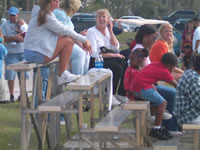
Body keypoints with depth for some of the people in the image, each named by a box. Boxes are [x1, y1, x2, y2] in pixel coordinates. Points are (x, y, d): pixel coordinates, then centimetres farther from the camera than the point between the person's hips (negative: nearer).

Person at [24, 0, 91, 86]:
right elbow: (64, 31, -14)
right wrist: (84, 40, -5)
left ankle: (63, 73, 5)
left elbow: (60, 30, 19)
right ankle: (62, 76, -10)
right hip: (36, 54, -10)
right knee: (68, 41, -14)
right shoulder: (47, 16, -14)